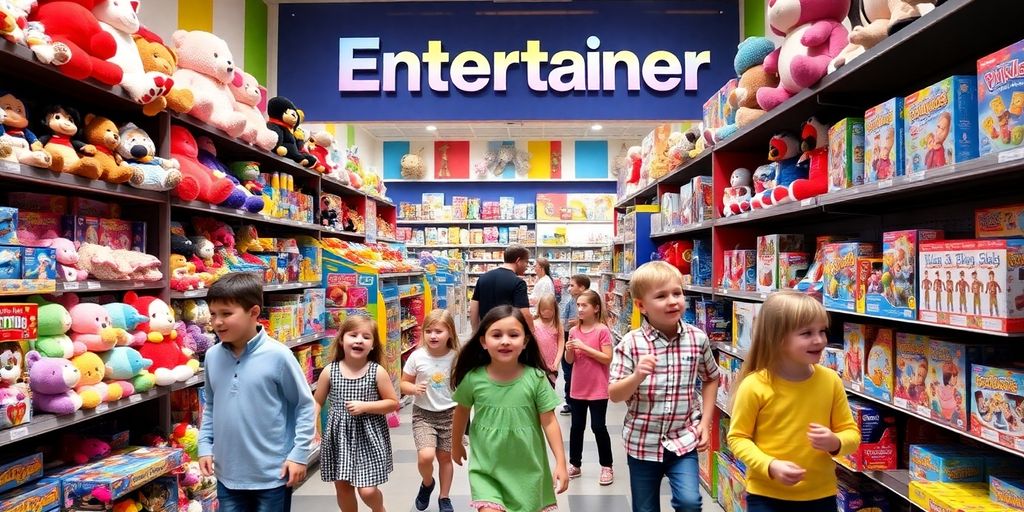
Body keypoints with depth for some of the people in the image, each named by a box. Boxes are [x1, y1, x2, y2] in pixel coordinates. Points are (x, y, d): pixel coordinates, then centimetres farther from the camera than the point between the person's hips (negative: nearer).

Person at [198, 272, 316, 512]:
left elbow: (305, 406, -9)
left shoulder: (278, 355, -16)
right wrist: (205, 446, 8)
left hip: (273, 474, -4)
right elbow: (210, 407, 14)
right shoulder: (212, 356, -1)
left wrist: (299, 454, -10)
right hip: (227, 474, 5)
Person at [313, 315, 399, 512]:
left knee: (367, 491, -1)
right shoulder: (329, 371, -5)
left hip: (369, 436, -2)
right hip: (339, 435, 2)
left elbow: (393, 403, -5)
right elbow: (317, 403, 5)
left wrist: (365, 406, -17)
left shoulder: (377, 372, -9)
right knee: (342, 487, 14)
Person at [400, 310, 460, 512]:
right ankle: (427, 484, 18)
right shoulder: (417, 357, -12)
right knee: (425, 456, -16)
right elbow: (404, 383, -1)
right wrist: (414, 388, -22)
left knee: (445, 457, 12)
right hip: (423, 414, -1)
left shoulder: (456, 357, -11)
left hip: (450, 413, 1)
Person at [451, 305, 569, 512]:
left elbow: (549, 422, -6)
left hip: (527, 468, 1)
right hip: (486, 468, 0)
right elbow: (462, 411, 8)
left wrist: (561, 462, -8)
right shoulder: (473, 378, -11)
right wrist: (457, 444, 20)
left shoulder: (536, 378, -14)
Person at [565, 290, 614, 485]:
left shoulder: (602, 330, -12)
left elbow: (607, 358, -18)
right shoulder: (574, 330, 3)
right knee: (576, 426, 14)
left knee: (598, 427, 3)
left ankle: (606, 467, 19)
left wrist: (584, 347, -21)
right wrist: (570, 349, -13)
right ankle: (575, 464, 27)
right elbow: (569, 360, 8)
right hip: (578, 388, 5)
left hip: (598, 389, -5)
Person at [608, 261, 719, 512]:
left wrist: (705, 422, 4)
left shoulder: (698, 339, -6)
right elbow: (614, 395, -12)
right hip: (642, 442, -1)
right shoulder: (630, 344, -14)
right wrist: (637, 377, -31)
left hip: (684, 440, 1)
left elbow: (711, 379, 11)